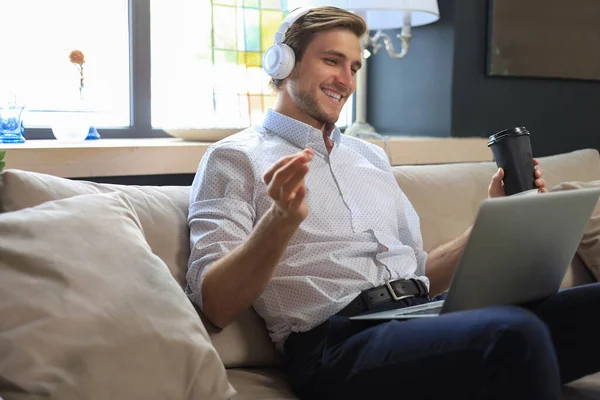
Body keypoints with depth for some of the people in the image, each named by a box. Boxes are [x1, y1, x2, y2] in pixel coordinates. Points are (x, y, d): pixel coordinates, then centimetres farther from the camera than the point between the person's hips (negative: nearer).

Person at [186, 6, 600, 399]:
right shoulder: (235, 158, 5)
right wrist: (282, 219, -21)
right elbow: (216, 305, -6)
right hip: (337, 340, -6)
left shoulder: (371, 155, 25)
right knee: (515, 333, -34)